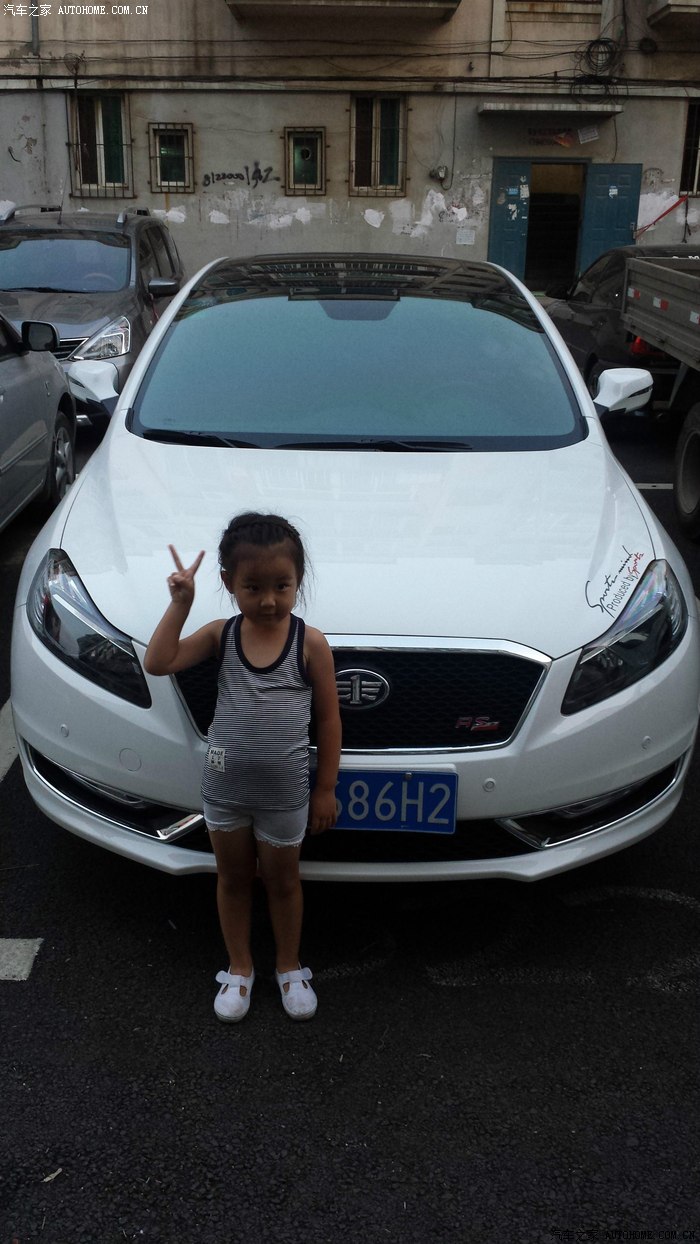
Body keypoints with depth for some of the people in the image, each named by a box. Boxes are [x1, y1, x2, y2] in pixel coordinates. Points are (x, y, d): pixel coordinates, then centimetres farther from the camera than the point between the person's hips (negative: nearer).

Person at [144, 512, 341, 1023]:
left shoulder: (310, 643, -13)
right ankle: (240, 968, 39)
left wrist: (326, 788, -5)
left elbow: (328, 718, -7)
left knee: (283, 880, 17)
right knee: (233, 878, 19)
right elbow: (159, 663, -16)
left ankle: (289, 967, 39)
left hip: (284, 793, -2)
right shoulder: (221, 635, -7)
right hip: (224, 788, 2)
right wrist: (180, 603, -19)